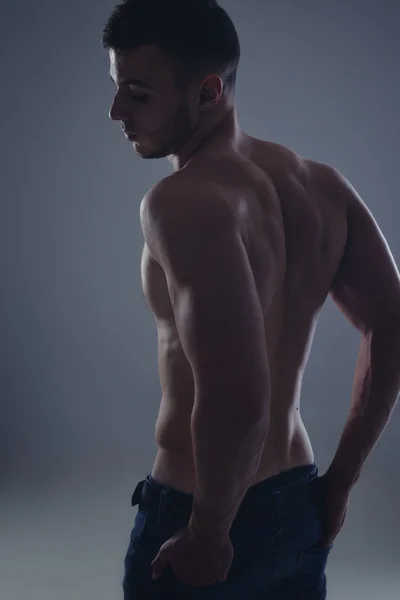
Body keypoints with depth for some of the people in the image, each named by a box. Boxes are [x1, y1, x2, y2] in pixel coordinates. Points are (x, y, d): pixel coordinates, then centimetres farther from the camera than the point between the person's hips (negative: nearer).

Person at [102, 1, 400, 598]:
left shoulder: (183, 201, -23)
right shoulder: (322, 185, 0)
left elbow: (237, 400, -33)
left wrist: (209, 532, -18)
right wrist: (338, 483, 8)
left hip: (194, 514, -7)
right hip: (300, 507, 7)